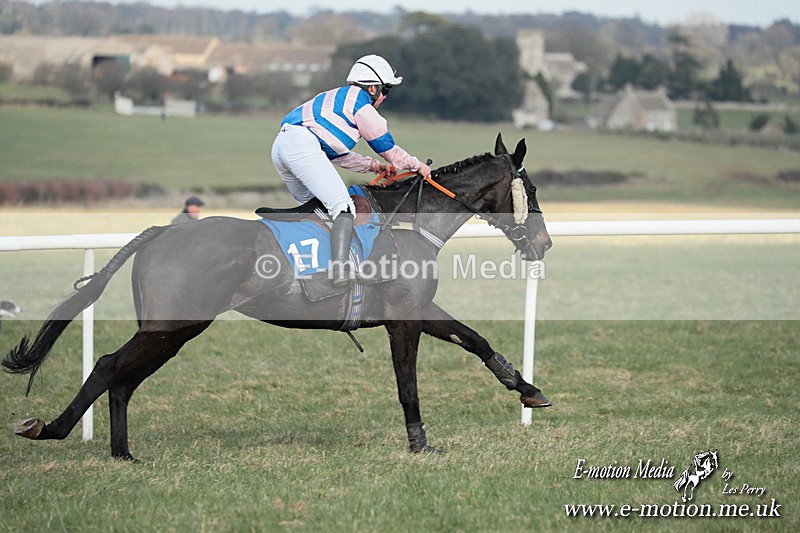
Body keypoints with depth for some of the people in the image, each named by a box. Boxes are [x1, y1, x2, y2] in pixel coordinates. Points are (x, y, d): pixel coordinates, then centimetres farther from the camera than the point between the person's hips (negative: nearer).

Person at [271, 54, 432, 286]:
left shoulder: (335, 98, 35)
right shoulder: (359, 99, 7)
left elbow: (339, 155, 39)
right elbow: (386, 145, 11)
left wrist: (374, 166, 37)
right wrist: (418, 166, 24)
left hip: (280, 146, 10)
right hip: (303, 146, -10)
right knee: (343, 206, -17)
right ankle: (340, 271, -33)